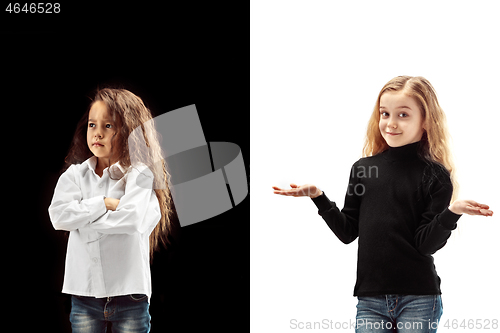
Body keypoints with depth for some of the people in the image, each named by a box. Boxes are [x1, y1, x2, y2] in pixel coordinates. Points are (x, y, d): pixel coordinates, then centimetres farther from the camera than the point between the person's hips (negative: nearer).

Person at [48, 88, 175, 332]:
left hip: (129, 292, -2)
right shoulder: (75, 174, 8)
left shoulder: (139, 174, -2)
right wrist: (104, 203, -12)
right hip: (84, 292, 2)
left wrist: (83, 220, -10)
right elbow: (59, 215, -8)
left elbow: (133, 218, -19)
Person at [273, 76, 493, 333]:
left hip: (418, 300, -3)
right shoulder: (363, 168, 6)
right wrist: (318, 197, -1)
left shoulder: (434, 175, -3)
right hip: (370, 299, 3)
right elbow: (348, 232, 9)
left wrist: (452, 212, -24)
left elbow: (426, 244, -8)